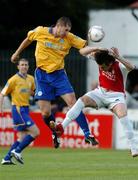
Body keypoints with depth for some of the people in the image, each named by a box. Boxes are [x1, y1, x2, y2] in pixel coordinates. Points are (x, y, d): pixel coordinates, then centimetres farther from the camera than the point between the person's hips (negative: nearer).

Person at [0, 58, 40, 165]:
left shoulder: (30, 79, 10)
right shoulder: (14, 79, -8)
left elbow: (31, 92, 26)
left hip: (25, 110, 8)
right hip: (18, 109, -8)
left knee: (22, 138, 7)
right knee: (35, 132, -14)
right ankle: (17, 151, -8)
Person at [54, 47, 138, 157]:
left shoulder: (119, 66, -24)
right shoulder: (101, 60, -10)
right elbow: (82, 52, -10)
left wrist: (118, 57, -58)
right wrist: (96, 49, -28)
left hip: (116, 95, -4)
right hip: (101, 92, 4)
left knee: (122, 114, -30)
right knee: (82, 100, -21)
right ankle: (62, 127, -27)